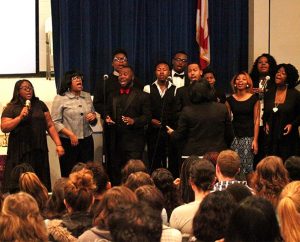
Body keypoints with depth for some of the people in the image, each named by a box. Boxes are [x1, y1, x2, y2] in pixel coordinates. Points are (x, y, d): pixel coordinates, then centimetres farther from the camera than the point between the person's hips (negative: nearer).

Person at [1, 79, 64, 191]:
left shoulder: (40, 105, 12)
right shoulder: (11, 108, 2)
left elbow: (50, 126, 11)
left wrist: (58, 144, 3)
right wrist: (20, 117, -15)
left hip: (39, 150, 3)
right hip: (20, 152, -3)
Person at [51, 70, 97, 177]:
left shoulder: (87, 96, 14)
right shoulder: (60, 99, -1)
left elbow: (94, 122, 23)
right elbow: (55, 122, -8)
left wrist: (93, 117, 0)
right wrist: (70, 134, -16)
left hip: (87, 141, 4)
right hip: (68, 142, -4)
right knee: (69, 175, -3)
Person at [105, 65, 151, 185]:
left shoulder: (142, 96, 4)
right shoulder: (113, 97, 21)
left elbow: (147, 116, -1)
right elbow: (108, 114, 23)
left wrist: (134, 121, -19)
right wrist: (107, 119, -1)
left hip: (134, 143, -5)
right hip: (115, 142, 5)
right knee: (114, 173, 3)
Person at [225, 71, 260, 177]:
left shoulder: (254, 99, 2)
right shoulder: (230, 99, 6)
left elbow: (256, 120, 1)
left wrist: (255, 140, -5)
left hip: (249, 137, -1)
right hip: (234, 137, 2)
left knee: (247, 166, -6)